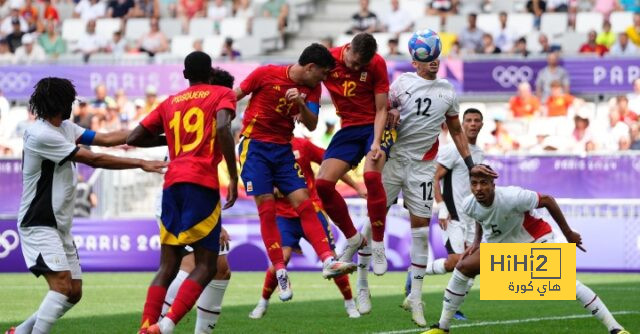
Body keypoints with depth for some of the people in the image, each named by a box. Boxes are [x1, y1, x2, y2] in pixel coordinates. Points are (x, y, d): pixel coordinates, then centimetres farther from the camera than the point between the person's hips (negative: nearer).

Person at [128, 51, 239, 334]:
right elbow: (222, 128, -11)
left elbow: (134, 138, 20)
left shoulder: (170, 102, 22)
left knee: (168, 266, 10)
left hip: (172, 185, 5)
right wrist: (233, 177, -11)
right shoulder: (222, 95, 9)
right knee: (205, 266, -3)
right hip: (202, 184, -5)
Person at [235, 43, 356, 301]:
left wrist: (301, 104, -24)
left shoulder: (312, 89, 3)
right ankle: (280, 271, -7)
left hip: (283, 150, 5)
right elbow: (233, 97, -2)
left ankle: (328, 261, -12)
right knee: (267, 208, -10)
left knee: (304, 204, -6)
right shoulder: (266, 74, -11)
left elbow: (311, 125, -5)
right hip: (254, 146, -5)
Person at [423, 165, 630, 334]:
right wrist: (477, 242, -1)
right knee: (463, 268, -10)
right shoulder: (469, 205, -18)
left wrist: (568, 233, -14)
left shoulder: (512, 197, -36)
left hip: (535, 238, -5)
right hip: (497, 242, 5)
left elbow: (548, 200, -22)